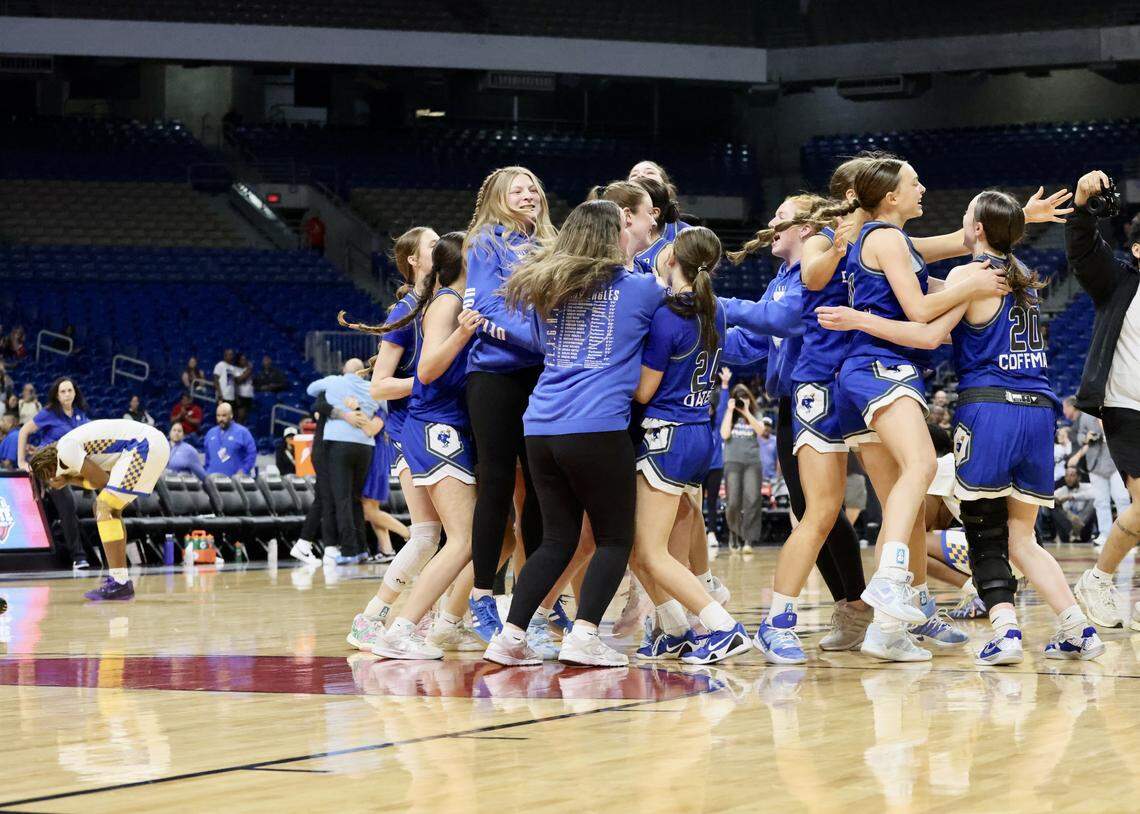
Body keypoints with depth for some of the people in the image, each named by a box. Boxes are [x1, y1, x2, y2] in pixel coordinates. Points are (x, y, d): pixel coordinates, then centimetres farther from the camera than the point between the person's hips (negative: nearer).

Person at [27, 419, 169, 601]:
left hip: (145, 446, -10)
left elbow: (102, 481, -10)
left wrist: (69, 479, 8)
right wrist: (69, 480, 4)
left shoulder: (65, 450, -8)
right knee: (109, 509, 20)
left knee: (104, 507, -11)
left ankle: (120, 583, -16)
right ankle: (119, 578, 22)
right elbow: (104, 479, 15)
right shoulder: (72, 442, 22)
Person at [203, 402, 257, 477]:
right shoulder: (211, 433, 16)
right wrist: (207, 472, 18)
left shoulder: (242, 432, -1)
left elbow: (252, 453, -3)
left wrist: (243, 471, -10)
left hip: (235, 479, -4)